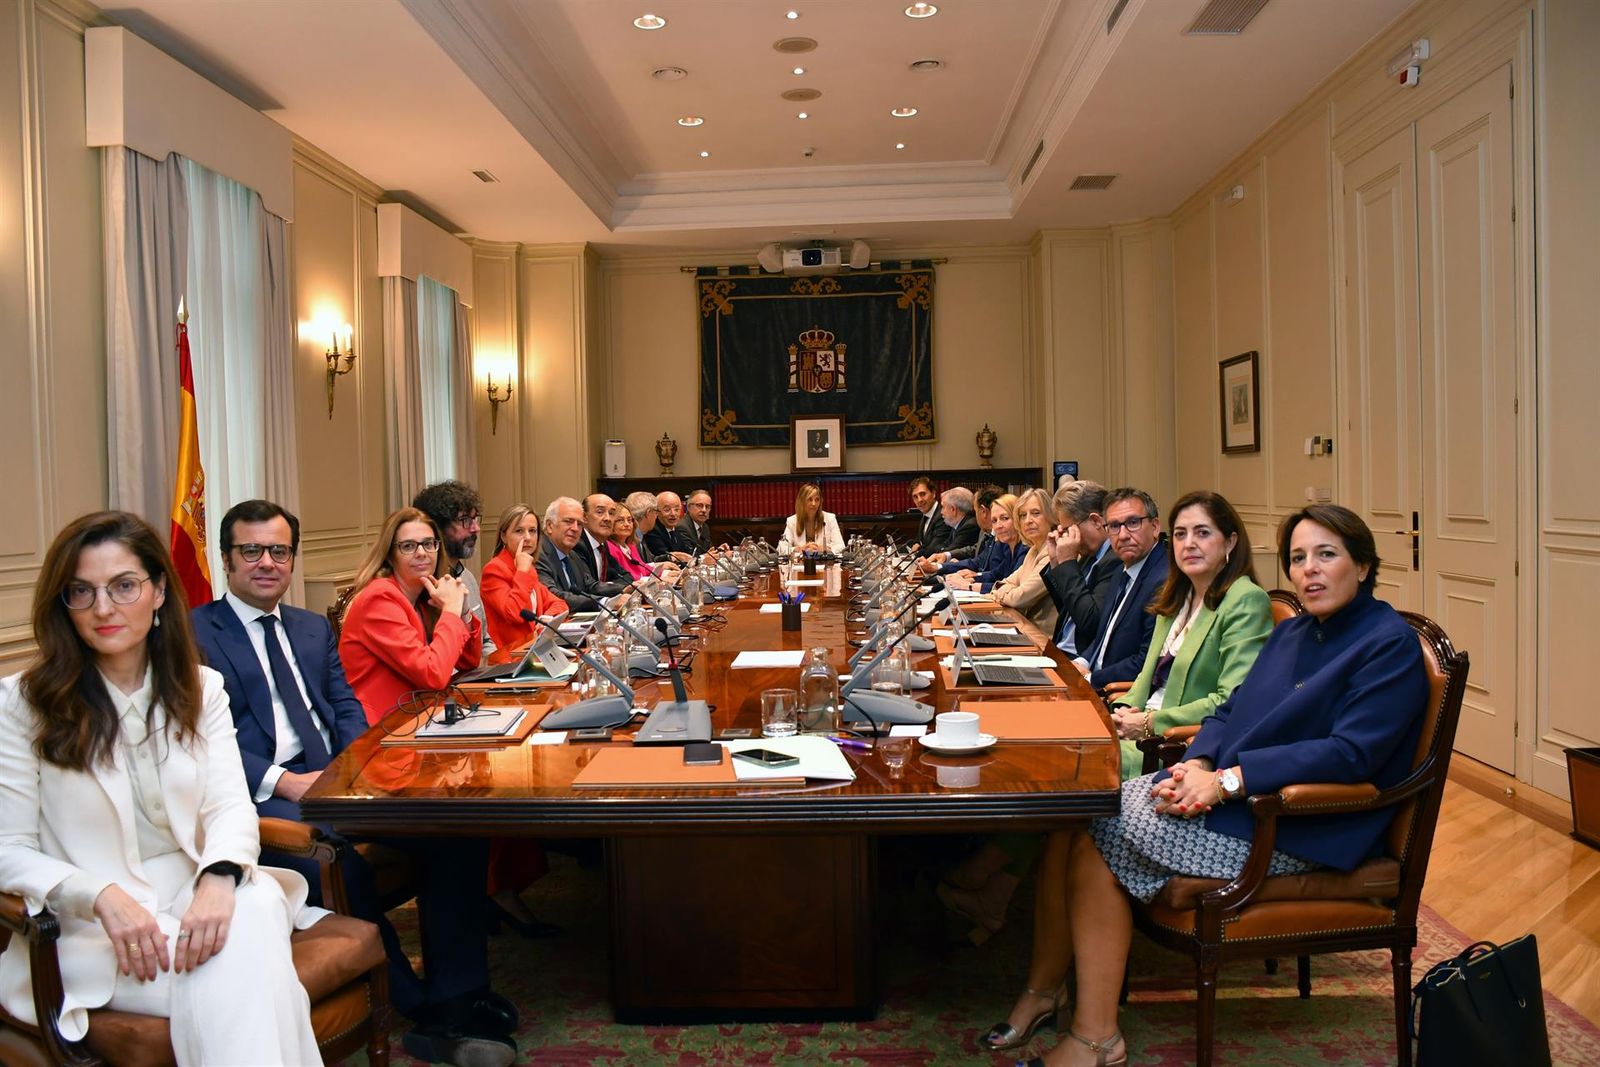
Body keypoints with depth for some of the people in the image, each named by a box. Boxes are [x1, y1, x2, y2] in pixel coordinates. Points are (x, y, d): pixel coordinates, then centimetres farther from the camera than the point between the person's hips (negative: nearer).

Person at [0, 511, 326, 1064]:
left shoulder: (200, 688, 10)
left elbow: (230, 805, -1)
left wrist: (220, 878, -24)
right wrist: (103, 896, -22)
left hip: (193, 894, 3)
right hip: (88, 927, -3)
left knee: (255, 907, -34)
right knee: (224, 988, -33)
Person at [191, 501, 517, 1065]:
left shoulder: (314, 628, 24)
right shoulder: (195, 634, 3)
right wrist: (286, 782, -19)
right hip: (262, 794, -6)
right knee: (337, 862, -36)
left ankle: (456, 1001, -15)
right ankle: (417, 1007, -18)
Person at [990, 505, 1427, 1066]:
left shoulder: (1390, 645, -9)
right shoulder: (1293, 631, 16)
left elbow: (1350, 752, -20)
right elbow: (1230, 710, 14)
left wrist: (1227, 780, -23)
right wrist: (1198, 765, -9)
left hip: (1296, 829, -8)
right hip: (1225, 791, 8)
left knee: (1101, 843, -20)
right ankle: (1041, 990, 0)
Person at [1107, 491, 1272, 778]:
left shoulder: (1246, 601, -10)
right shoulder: (1177, 599, 17)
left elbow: (1231, 702, -17)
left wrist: (1151, 722, -16)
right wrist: (1127, 708, -2)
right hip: (1148, 732, 7)